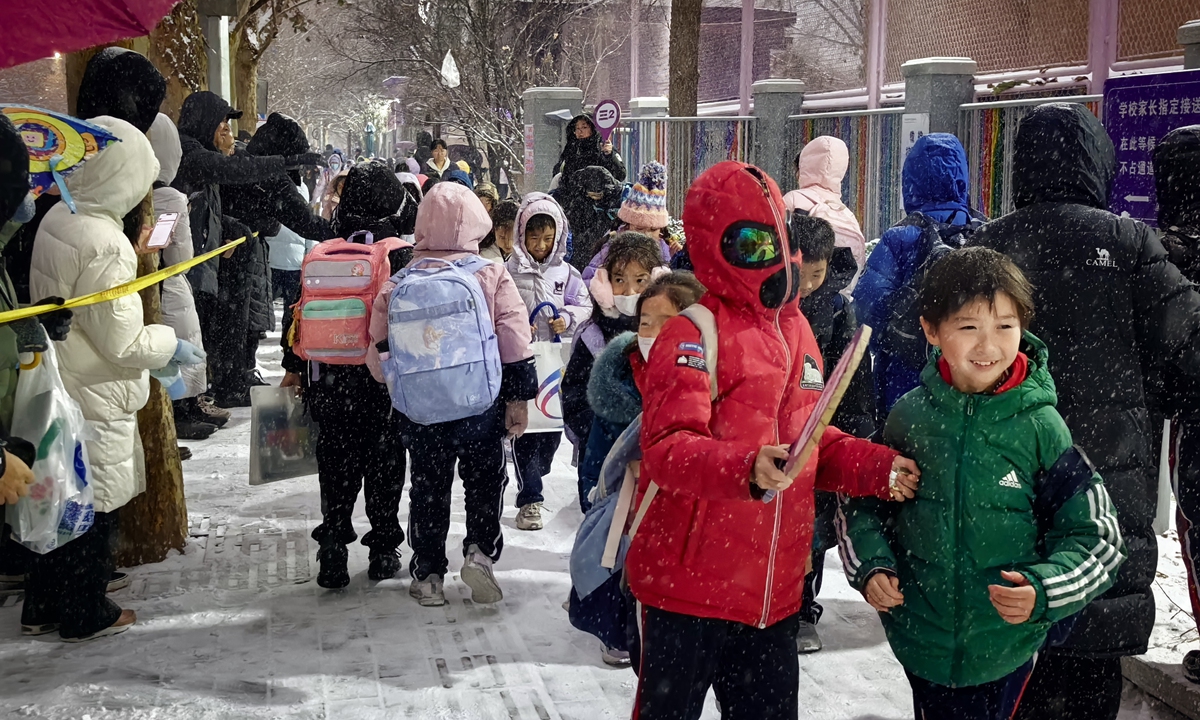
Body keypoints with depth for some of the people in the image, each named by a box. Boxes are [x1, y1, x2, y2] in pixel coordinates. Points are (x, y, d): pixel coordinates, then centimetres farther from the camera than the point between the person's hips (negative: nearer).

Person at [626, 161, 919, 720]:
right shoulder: (693, 335, -13)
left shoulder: (795, 329, 11)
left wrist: (877, 467, 4)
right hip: (689, 588, -7)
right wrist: (746, 468, -39)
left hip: (774, 591, 7)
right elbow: (666, 449, -23)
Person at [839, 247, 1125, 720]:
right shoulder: (909, 416, -6)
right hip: (921, 642, 2)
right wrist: (871, 565, -9)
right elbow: (864, 502, 8)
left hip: (1006, 650, -1)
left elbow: (1095, 536, -5)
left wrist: (1042, 590, -21)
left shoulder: (1041, 427, -11)